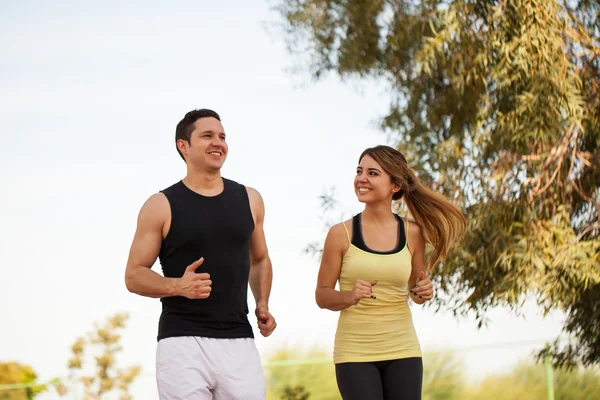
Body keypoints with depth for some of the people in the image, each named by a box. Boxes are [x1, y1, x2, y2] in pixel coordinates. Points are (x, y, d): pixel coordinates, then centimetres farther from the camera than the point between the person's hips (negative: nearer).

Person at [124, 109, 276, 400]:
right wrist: (178, 286, -18)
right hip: (183, 342, -3)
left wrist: (263, 305, 8)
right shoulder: (161, 206, -1)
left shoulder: (249, 200, 11)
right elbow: (134, 276, 0)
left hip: (239, 343, 4)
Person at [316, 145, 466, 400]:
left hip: (402, 351, 2)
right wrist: (350, 296, -20)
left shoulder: (412, 233, 2)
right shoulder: (341, 234, -5)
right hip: (355, 352, -2)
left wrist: (423, 292, -8)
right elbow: (322, 295, 0)